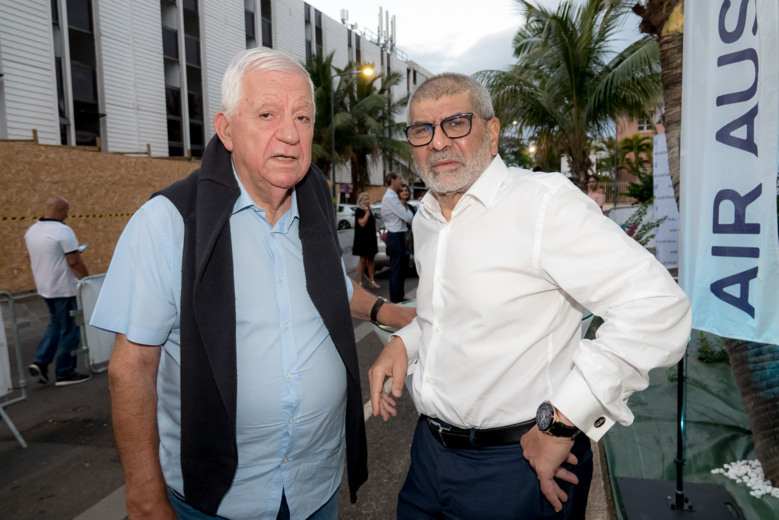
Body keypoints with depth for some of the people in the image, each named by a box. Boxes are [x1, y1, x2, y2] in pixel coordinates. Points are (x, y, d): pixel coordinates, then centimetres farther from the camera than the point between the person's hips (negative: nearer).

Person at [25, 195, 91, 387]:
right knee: (69, 330, 3)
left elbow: (33, 258, 16)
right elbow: (75, 262, -21)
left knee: (56, 324, 23)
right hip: (65, 288, -8)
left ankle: (40, 361, 13)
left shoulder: (31, 231, 6)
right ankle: (65, 373, 11)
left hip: (45, 288, 8)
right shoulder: (63, 230, -20)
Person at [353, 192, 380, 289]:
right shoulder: (359, 211, -10)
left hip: (371, 239, 8)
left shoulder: (369, 210, 15)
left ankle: (372, 282, 14)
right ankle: (360, 282, 4)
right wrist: (366, 212, -19)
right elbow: (362, 223, -22)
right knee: (363, 260, -3)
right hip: (363, 238, -8)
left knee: (371, 260, 9)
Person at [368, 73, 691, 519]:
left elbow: (658, 305, -27)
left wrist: (561, 421, -24)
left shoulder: (544, 202, -20)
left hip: (518, 467, -7)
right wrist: (404, 341, 3)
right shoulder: (426, 219, 7)